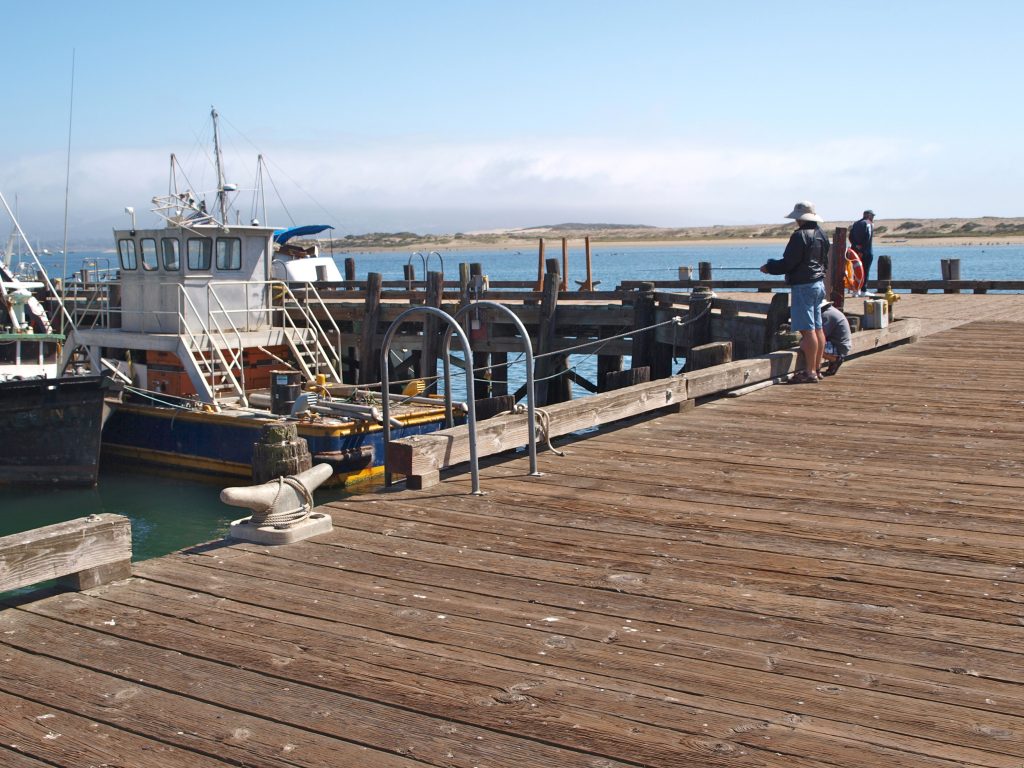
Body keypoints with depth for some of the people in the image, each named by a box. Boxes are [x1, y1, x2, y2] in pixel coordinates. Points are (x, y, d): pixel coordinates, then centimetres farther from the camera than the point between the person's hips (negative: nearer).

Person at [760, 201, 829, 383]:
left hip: (803, 286, -10)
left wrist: (769, 268, -1)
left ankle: (810, 372, -9)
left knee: (807, 329, -9)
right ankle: (816, 367, 19)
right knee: (817, 328, 13)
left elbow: (788, 263, -17)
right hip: (819, 284, 10)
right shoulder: (822, 235, 12)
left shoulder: (800, 236, -17)